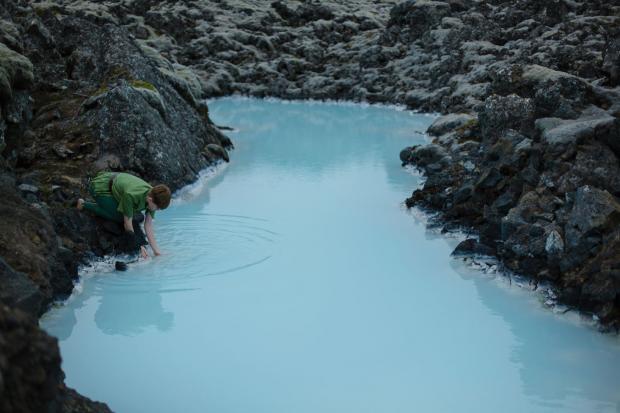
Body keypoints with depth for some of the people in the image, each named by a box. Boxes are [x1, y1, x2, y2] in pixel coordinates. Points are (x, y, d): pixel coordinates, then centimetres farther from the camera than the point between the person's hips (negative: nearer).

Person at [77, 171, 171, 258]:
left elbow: (148, 226, -15)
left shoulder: (153, 197, -20)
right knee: (119, 217, -18)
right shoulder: (131, 195, -40)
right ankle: (84, 205, -3)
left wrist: (156, 251, -18)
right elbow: (128, 224, -30)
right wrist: (139, 248, -25)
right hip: (100, 186, -7)